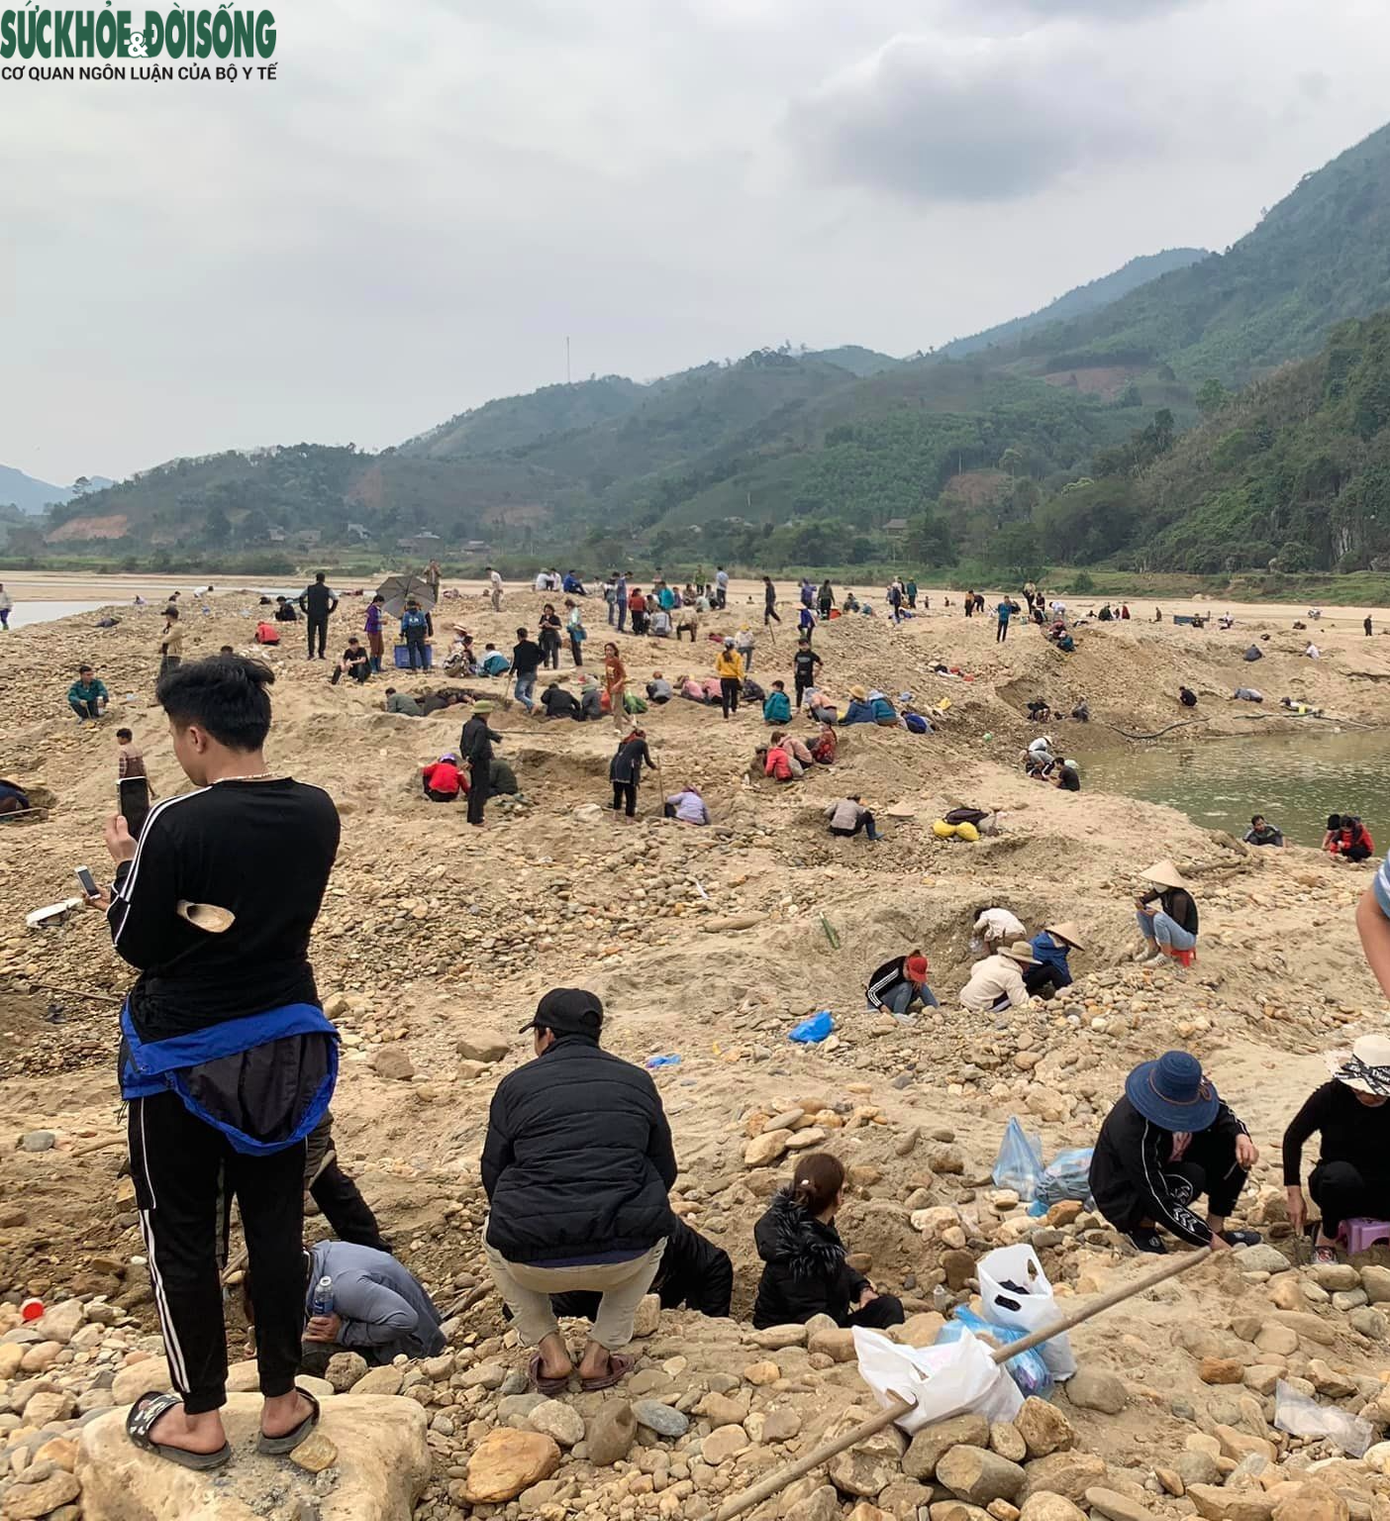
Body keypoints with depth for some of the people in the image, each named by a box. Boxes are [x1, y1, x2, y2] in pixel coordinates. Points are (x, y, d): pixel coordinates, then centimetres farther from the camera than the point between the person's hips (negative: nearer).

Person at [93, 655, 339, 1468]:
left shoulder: (179, 823, -23)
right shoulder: (318, 812, -5)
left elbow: (138, 945, -12)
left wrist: (129, 862, 4)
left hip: (186, 1051, -5)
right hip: (287, 1040, 5)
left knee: (181, 1233, 13)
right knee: (277, 1222, 16)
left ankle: (199, 1418, 27)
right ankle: (282, 1402, 29)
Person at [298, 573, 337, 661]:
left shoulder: (309, 588, 3)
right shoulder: (327, 590, -3)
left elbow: (301, 598, 2)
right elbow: (335, 600, -8)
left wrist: (304, 610, 6)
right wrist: (330, 611, 0)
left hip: (311, 615, 1)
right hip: (323, 615, -1)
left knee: (311, 634, 5)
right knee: (322, 635, 5)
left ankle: (311, 653, -1)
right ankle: (321, 654, 6)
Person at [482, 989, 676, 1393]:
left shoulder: (516, 1085, 6)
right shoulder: (637, 1081, 12)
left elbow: (493, 1178, 13)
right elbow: (666, 1173, 19)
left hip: (536, 1262, -1)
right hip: (625, 1258, 1)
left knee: (494, 1238, 33)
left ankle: (551, 1351, 18)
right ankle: (601, 1354, 21)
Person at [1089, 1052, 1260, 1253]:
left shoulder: (1182, 1094, -19)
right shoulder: (1132, 1132, -38)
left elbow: (1221, 1111, 2)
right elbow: (1160, 1204, -34)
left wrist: (1241, 1137, -20)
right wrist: (1212, 1241, -31)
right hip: (1124, 1201, -8)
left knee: (1230, 1142, -10)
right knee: (1191, 1180, -35)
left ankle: (1217, 1228, 2)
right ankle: (1142, 1226, -8)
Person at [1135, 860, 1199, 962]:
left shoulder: (1180, 897, -27)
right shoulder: (1161, 889, -5)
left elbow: (1178, 924, -25)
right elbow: (1145, 899, 0)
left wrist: (1157, 913, -33)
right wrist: (1139, 903, -23)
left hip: (1187, 939, -8)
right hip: (1172, 932, 8)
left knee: (1159, 918, -34)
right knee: (1142, 912, -1)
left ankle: (1166, 956, -17)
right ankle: (1153, 948, 5)